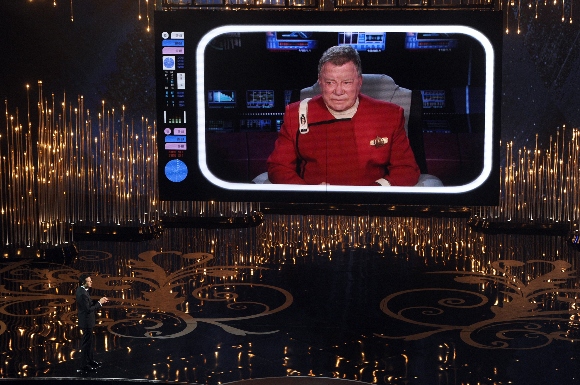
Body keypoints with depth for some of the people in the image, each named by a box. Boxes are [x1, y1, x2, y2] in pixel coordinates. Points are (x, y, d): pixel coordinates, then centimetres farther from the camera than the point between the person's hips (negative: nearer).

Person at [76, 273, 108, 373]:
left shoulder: (81, 290, 3)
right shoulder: (82, 294, -27)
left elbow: (89, 303, 13)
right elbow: (88, 309, -26)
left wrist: (99, 301, 3)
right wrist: (100, 303, -18)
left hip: (86, 320, 10)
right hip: (86, 321, -10)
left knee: (90, 341, 23)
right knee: (86, 343, 1)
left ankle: (90, 360, 38)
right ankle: (84, 366, 10)